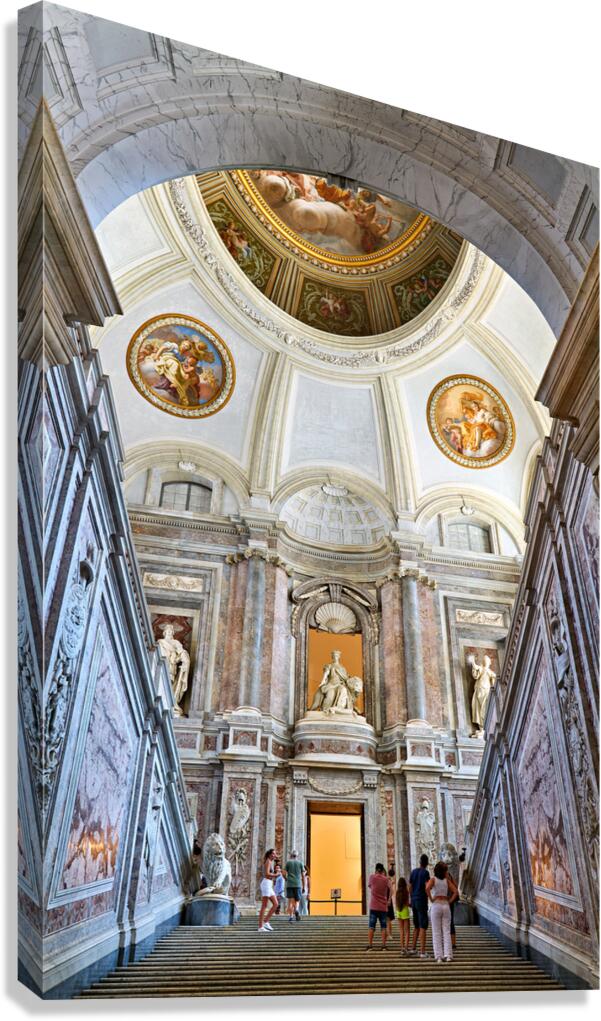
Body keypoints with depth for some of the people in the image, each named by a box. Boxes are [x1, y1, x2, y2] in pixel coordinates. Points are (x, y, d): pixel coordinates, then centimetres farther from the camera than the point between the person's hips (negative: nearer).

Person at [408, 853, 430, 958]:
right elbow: (427, 888, -18)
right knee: (423, 927, -4)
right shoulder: (425, 872, -9)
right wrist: (428, 897, 0)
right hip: (422, 901, -6)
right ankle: (422, 951, -5)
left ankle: (413, 948, 22)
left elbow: (410, 887, 13)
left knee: (416, 926, 17)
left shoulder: (413, 872, 10)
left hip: (414, 901, 6)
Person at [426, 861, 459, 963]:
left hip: (436, 905, -2)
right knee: (446, 931, 9)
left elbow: (427, 888, -22)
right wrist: (449, 901, 5)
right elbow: (455, 892, -2)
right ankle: (448, 955, 3)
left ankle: (439, 956, 3)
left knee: (436, 932, 4)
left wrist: (431, 899, -10)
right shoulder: (447, 880, 3)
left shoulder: (433, 879, -4)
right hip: (446, 905, 2)